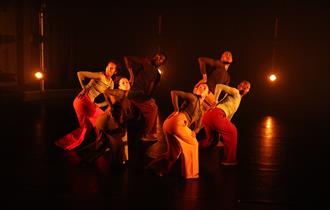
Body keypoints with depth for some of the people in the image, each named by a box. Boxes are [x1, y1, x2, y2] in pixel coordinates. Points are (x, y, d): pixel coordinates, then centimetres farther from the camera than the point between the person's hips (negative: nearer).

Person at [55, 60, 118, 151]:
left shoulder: (111, 83, 9)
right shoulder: (100, 75, -14)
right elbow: (80, 73, -16)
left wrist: (98, 105, -4)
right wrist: (84, 88, -14)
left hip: (89, 102, 8)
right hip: (83, 100, -8)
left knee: (86, 127, 15)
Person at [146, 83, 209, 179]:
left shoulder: (201, 111, 26)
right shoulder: (192, 97, 3)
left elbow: (197, 126, 21)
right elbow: (174, 92, -5)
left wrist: (193, 132, 0)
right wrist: (176, 110, -8)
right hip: (178, 121, -9)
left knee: (175, 152, 18)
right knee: (193, 143, 2)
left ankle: (154, 167, 25)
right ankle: (191, 173, 10)